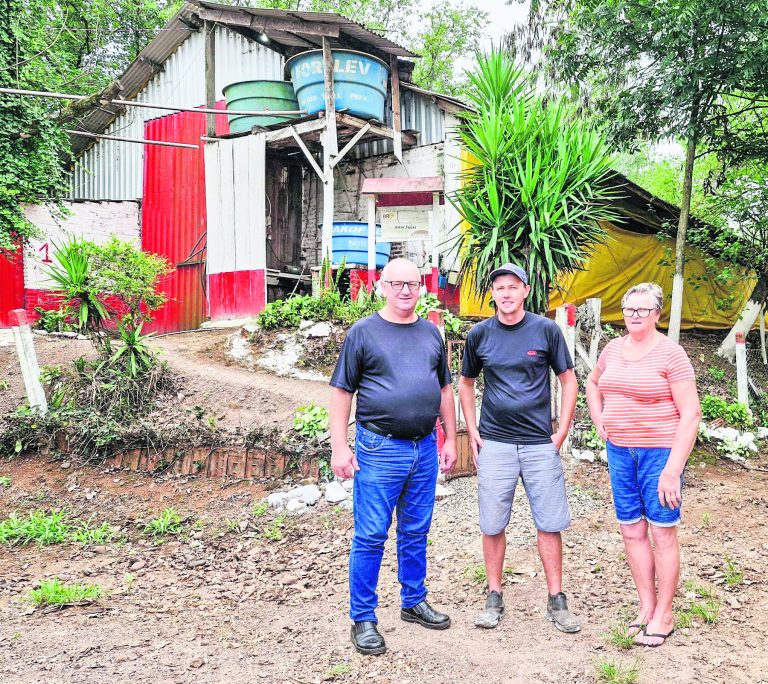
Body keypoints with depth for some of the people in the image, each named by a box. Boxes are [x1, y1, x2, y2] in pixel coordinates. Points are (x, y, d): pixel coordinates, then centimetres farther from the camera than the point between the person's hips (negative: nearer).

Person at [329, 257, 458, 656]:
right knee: (370, 537, 1)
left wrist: (450, 439, 14)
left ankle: (414, 602, 32)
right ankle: (363, 619, 14)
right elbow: (341, 391, -4)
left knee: (416, 532, 16)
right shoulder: (364, 332, -3)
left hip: (425, 449, 5)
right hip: (380, 449, -4)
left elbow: (445, 389, 18)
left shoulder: (431, 333, 11)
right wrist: (339, 447, -10)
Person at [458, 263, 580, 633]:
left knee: (550, 524, 4)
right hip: (494, 443, 1)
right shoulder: (479, 334, 3)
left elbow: (568, 379, 5)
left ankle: (556, 600, 19)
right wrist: (471, 431, 5)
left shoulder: (546, 330, -1)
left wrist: (562, 430, -1)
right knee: (492, 525, 6)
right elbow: (466, 383, 14)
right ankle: (494, 597, 21)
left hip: (540, 443, -1)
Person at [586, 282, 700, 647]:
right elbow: (593, 381, 28)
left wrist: (672, 470, -19)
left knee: (662, 532, 3)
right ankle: (646, 606, 26)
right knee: (632, 531, 12)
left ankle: (663, 615, 17)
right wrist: (599, 420, 13)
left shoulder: (670, 354, -11)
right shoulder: (614, 348, 7)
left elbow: (690, 414, -14)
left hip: (659, 451, -6)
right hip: (620, 451, 6)